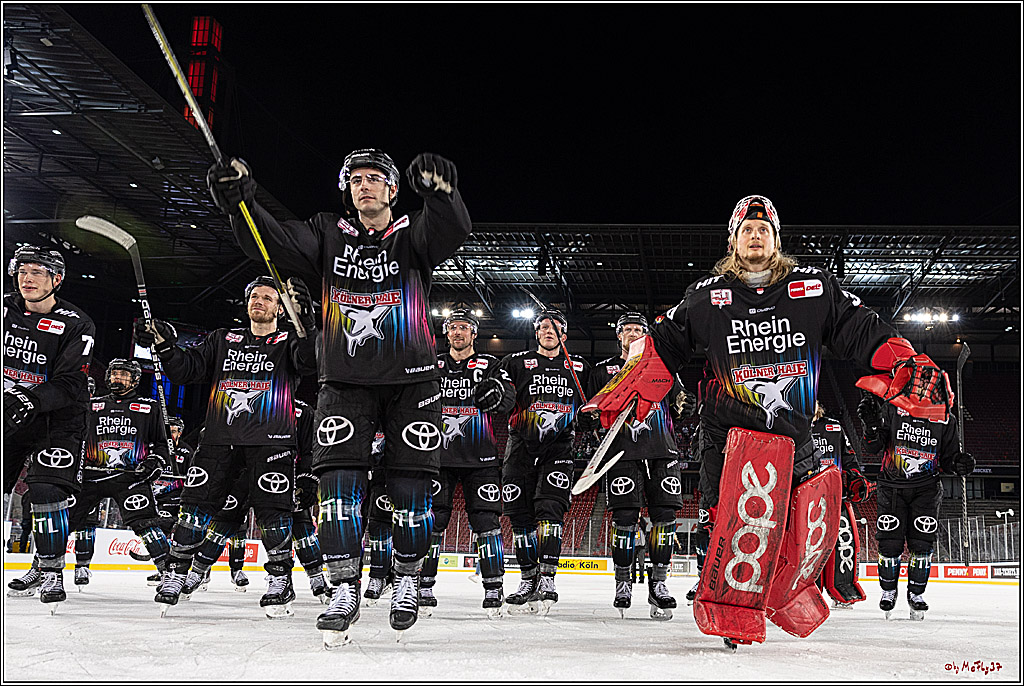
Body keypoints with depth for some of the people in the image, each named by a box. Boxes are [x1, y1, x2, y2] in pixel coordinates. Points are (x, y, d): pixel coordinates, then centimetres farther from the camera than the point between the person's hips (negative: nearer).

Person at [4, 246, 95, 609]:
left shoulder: (76, 325, -10)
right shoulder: (5, 309, 2)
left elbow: (69, 386, -16)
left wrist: (31, 400, -32)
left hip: (56, 419, -4)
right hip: (7, 415, 4)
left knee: (47, 491, -14)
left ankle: (51, 570, -1)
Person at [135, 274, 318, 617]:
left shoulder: (288, 342, 8)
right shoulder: (223, 340, 19)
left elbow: (309, 361, -15)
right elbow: (187, 369, 10)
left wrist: (305, 322, -31)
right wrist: (164, 344, -7)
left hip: (271, 440, -3)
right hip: (220, 438, 3)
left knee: (272, 510, -8)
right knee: (196, 506, -1)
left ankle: (280, 579, 5)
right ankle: (175, 573, 11)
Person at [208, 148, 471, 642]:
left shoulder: (413, 235, 1)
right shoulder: (328, 236, 7)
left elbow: (452, 231, -21)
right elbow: (273, 243, -6)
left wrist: (440, 193, -44)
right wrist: (239, 203, -25)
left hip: (411, 382, -1)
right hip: (345, 382, 1)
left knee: (410, 486, 1)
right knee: (340, 480, -9)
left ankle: (407, 578, 23)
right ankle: (344, 591, -2)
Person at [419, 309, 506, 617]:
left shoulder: (489, 364, 8)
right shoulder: (433, 365, 15)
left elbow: (508, 400, -3)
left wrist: (496, 392, -25)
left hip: (480, 456, -1)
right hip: (439, 454, 2)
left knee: (486, 520, -5)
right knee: (431, 519, -3)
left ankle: (494, 588, 1)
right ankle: (424, 586, 4)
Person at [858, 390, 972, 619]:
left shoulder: (945, 420, 0)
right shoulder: (893, 409, -7)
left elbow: (947, 459, 6)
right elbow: (875, 445, -11)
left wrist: (959, 464, -16)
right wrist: (872, 424, -30)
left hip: (926, 487, 1)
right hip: (892, 486, -1)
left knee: (921, 543, -2)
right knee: (890, 541, -2)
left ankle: (916, 593, 17)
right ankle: (888, 590, 20)